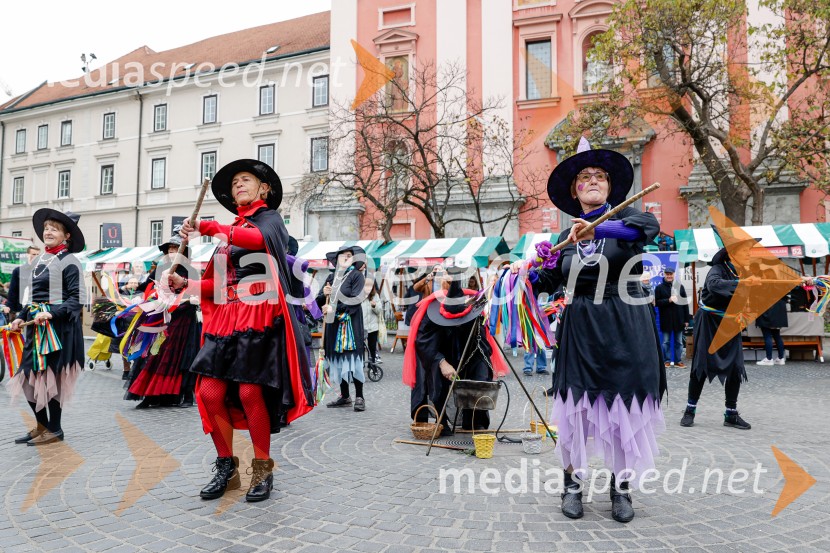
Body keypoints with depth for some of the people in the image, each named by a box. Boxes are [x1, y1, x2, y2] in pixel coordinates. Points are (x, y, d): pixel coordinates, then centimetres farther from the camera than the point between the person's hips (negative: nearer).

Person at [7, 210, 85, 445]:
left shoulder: (69, 261, -8)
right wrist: (21, 317, 8)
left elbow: (76, 299, -15)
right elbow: (34, 296, 21)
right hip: (37, 328, 8)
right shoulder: (38, 261, 14)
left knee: (52, 377, -1)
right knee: (28, 377, 9)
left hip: (59, 328, -7)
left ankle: (54, 429, 14)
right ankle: (42, 425, 25)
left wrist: (52, 313, -25)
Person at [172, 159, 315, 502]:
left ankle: (263, 468, 7)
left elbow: (259, 238, -22)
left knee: (249, 391, -12)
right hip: (226, 319, 6)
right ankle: (226, 467, 13)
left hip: (259, 317, -6)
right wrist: (184, 284, 0)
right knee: (209, 393, -4)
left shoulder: (270, 218, 6)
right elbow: (218, 285, 15)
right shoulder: (230, 231, 22)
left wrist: (208, 227, -19)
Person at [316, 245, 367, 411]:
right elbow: (320, 301, 15)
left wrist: (334, 308, -14)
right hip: (333, 323, 5)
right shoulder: (331, 277, 14)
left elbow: (355, 299, -11)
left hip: (351, 322, -5)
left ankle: (359, 397, -1)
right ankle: (345, 396, 17)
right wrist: (324, 294, -7)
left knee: (352, 356, -8)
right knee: (337, 358, 7)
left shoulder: (357, 275, 0)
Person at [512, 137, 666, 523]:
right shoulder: (567, 236, 10)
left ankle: (621, 488, 21)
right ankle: (573, 484, 20)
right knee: (575, 405, 3)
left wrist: (598, 229, -38)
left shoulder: (623, 217, 0)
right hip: (580, 328, 3)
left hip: (625, 326, -2)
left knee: (625, 407, 3)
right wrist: (528, 273, -6)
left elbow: (650, 226, -25)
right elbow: (551, 281, 14)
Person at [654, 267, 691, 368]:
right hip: (665, 319, -2)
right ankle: (667, 360, 14)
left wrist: (686, 319, 3)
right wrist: (668, 300, -20)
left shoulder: (680, 286, 7)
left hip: (679, 319, 2)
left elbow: (685, 303, 6)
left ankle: (678, 360, 16)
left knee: (679, 342, 8)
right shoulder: (659, 287, -1)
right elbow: (656, 302, -7)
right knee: (666, 342, 5)